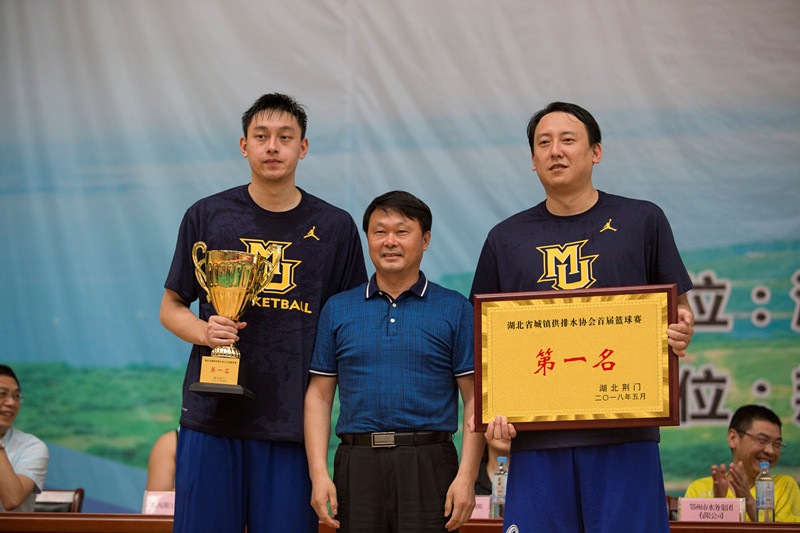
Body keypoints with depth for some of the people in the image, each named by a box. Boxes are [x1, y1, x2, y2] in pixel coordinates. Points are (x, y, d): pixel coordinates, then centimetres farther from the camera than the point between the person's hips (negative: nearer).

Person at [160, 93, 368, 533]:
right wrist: (205, 332, -8)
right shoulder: (206, 217, 7)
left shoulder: (334, 228, 8)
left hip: (292, 422, 0)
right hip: (212, 413, 0)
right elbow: (171, 307, 13)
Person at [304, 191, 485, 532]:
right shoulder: (337, 310, 13)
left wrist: (467, 477, -8)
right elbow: (319, 395, 11)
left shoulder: (455, 309, 6)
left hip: (429, 467, -2)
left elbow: (474, 399, 2)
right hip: (358, 466, 2)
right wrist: (319, 473, 0)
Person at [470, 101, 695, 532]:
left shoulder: (642, 221, 8)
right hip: (537, 436, 1)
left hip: (624, 433, -1)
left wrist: (680, 333, -11)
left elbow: (679, 309, 12)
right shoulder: (506, 239, 12)